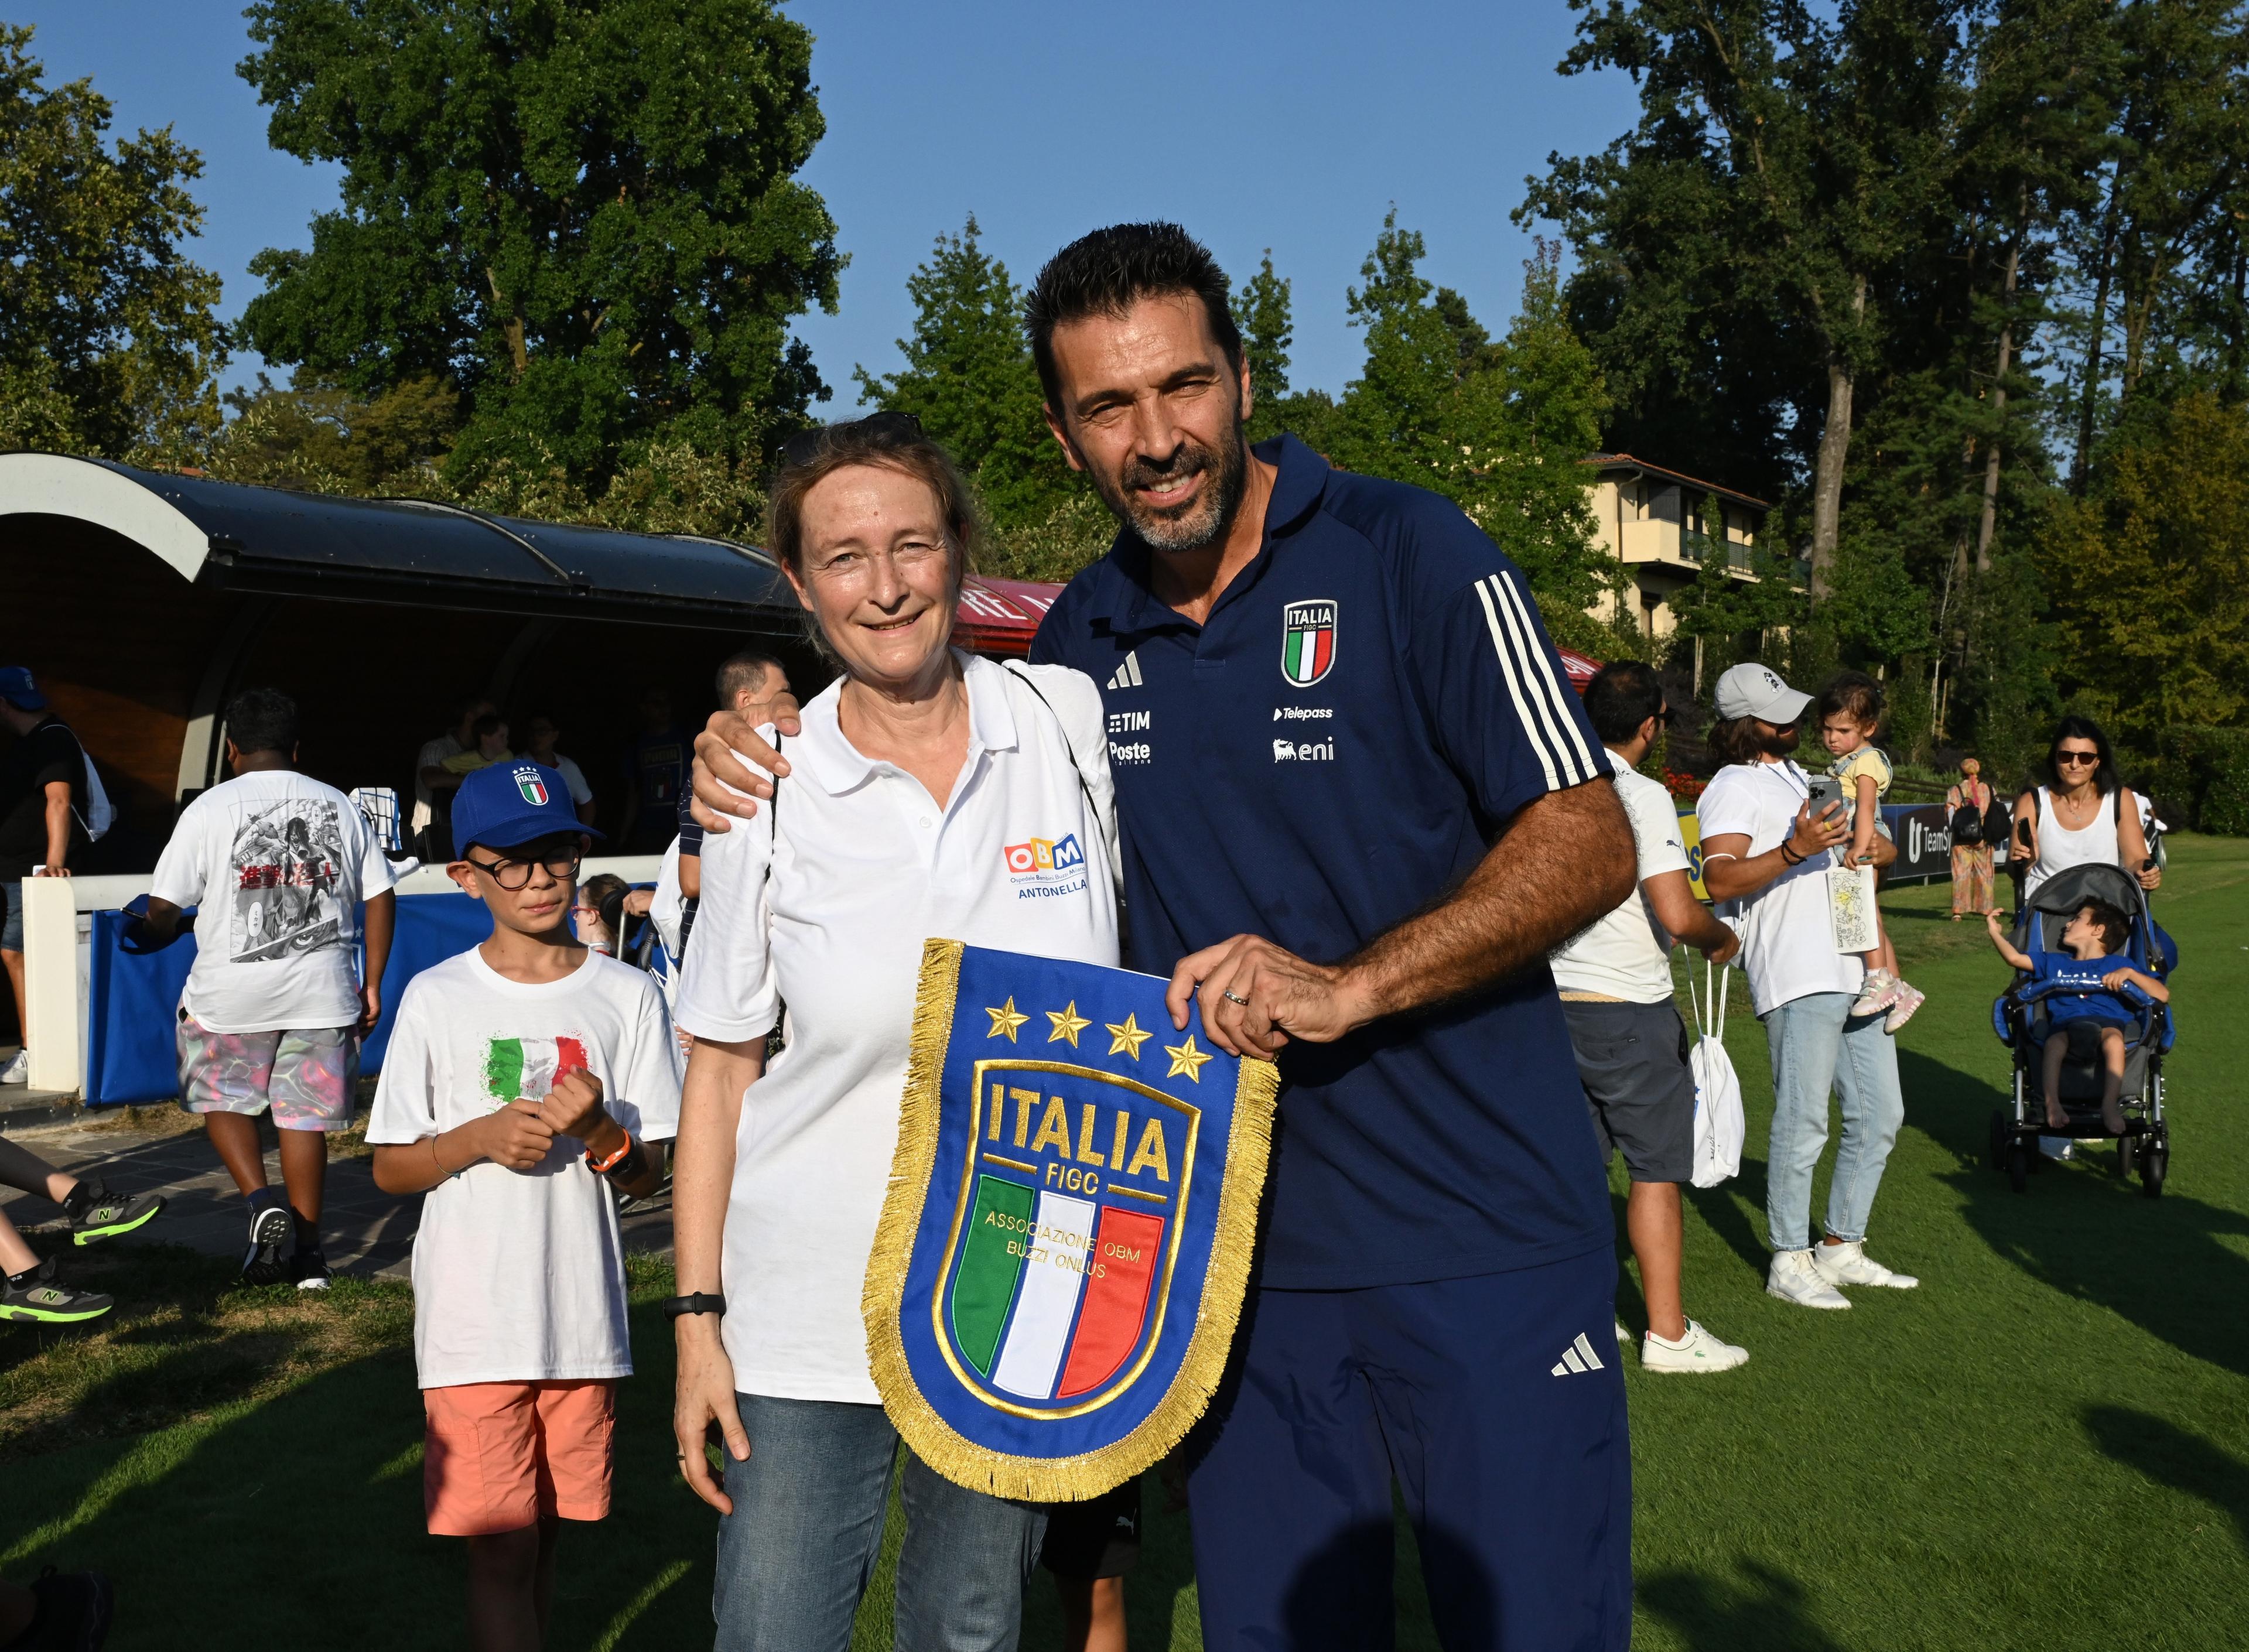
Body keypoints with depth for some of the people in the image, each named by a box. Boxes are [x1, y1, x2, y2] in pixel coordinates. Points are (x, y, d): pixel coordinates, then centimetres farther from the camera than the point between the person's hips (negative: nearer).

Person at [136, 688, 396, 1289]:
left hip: (231, 992, -2)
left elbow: (162, 911, -5)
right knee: (305, 1115, 10)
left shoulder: (210, 809, -4)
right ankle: (308, 1249, 15)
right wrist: (372, 984, 11)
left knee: (222, 1098, 18)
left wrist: (155, 933, 18)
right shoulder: (339, 807, 5)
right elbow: (380, 898, 5)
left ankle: (261, 1203, -1)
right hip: (321, 992, 3)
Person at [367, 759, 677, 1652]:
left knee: (546, 1529, 14)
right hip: (473, 1317, -2)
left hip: (584, 1312, 2)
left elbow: (649, 1177, 3)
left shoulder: (627, 996, 1)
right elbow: (389, 1168, 3)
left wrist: (596, 1131, -18)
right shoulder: (436, 999, -1)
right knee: (500, 1543, -2)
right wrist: (481, 1137, -15)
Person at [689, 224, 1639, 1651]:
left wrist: (1347, 985, -22)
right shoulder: (1084, 635, 7)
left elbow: (1591, 843, -10)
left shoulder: (1407, 553, -8)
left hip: (1482, 1245, -4)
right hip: (1242, 1249, 4)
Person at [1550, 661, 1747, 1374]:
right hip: (1626, 1007, -7)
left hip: (1555, 998, 7)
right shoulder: (1642, 797, -14)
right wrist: (1721, 939, -2)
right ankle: (1667, 1333, 7)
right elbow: (1678, 913, -21)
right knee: (1656, 1168, 3)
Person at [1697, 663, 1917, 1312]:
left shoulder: (1806, 777, 23)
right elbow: (1719, 880, -18)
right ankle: (1789, 1263, 2)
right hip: (1798, 979, -9)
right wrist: (1797, 849, -31)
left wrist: (1881, 848, 8)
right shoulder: (1734, 788, -4)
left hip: (1855, 973, 9)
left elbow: (1870, 844, 32)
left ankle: (1841, 1248, 21)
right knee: (1803, 1123, -8)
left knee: (1880, 1115, 11)